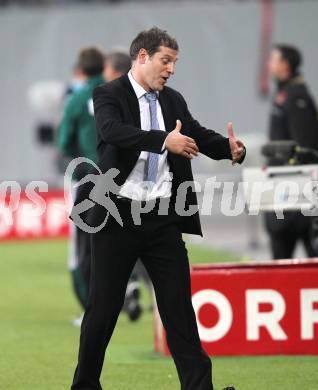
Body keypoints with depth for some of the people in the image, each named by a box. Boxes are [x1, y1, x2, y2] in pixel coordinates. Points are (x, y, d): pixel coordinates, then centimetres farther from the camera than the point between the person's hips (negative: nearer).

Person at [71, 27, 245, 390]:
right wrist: (164, 140, -35)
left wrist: (231, 149, -20)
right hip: (118, 215, -4)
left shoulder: (173, 101, 12)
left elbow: (200, 136, 1)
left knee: (178, 305, 0)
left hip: (163, 217, 4)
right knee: (104, 305, 4)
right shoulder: (109, 95, -4)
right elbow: (113, 131, -24)